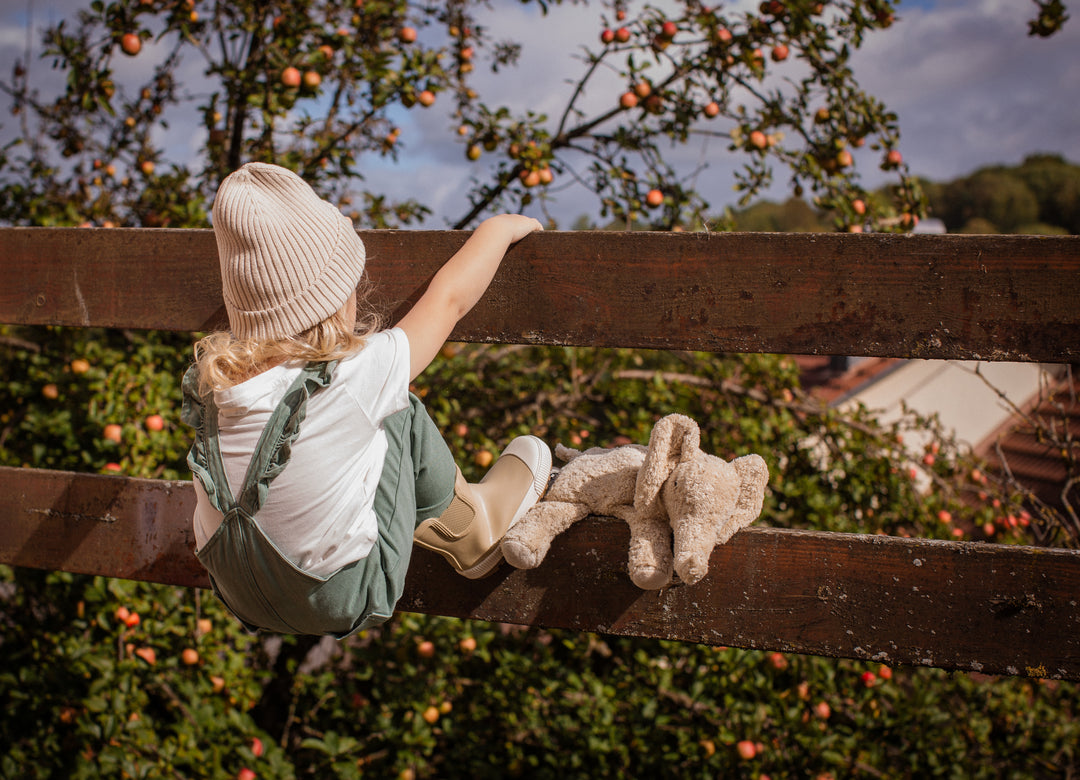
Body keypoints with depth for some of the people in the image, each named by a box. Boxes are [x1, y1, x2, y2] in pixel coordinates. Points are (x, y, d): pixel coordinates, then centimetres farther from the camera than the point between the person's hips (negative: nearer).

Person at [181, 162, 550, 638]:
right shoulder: (355, 379, -22)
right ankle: (470, 534, 22)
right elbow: (449, 297, -7)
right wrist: (500, 227, 10)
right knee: (400, 414, 4)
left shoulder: (213, 376, -9)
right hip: (341, 604, -5)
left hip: (240, 600, 6)